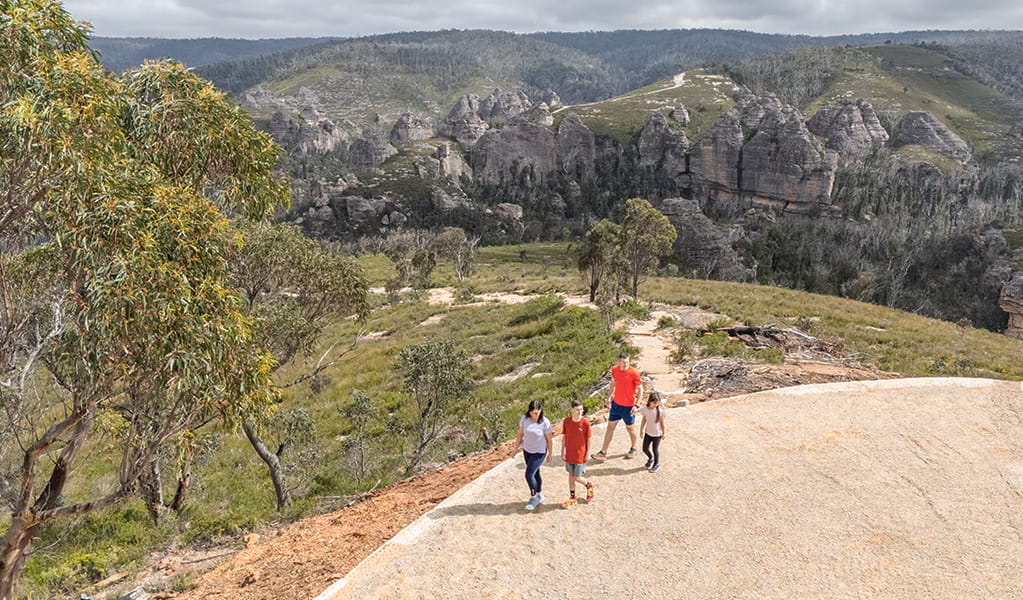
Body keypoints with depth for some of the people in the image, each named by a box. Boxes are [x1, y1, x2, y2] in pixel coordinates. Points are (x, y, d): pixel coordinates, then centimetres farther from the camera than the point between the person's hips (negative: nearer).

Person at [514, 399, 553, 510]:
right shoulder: (524, 418, -10)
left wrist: (550, 454, -2)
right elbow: (520, 434, 1)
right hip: (527, 450, 5)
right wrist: (516, 448, 4)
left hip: (539, 452, -5)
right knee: (535, 473, 19)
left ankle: (533, 498, 12)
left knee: (529, 475, -9)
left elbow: (549, 439, -9)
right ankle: (539, 495, 38)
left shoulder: (545, 422, -20)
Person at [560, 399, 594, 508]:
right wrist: (562, 452, 4)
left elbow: (588, 439, -5)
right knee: (571, 475, 13)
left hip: (580, 455, -3)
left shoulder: (585, 423, -15)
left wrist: (588, 454, -3)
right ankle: (572, 498, 27)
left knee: (577, 478, 1)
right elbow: (564, 437, 3)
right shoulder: (566, 421, -7)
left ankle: (589, 486, 32)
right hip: (569, 454, 3)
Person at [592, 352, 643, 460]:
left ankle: (633, 449, 37)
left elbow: (640, 390, -11)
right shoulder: (614, 370, -3)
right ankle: (603, 453, 12)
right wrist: (608, 398, 12)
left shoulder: (634, 373, -17)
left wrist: (636, 406, -16)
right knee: (610, 426, 6)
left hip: (628, 406, -4)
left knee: (630, 428, 13)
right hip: (616, 403, 4)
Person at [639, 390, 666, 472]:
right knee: (645, 449, 10)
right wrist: (641, 431, 8)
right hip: (648, 433, 4)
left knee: (655, 449, 6)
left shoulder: (660, 410, -19)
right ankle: (651, 458, 41)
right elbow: (644, 420, 3)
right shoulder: (645, 409, -9)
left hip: (657, 434, -4)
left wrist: (663, 433, -2)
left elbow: (662, 422, -9)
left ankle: (657, 464, 29)